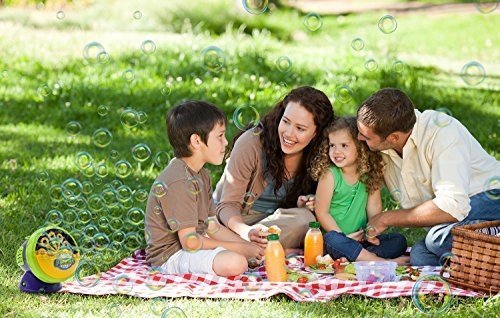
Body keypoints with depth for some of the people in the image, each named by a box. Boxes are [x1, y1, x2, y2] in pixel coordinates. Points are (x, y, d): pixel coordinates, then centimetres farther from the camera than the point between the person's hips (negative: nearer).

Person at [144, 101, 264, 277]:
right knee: (235, 263, -32)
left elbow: (212, 226, 11)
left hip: (192, 247, 10)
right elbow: (189, 241, -24)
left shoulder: (201, 175, 12)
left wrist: (250, 247, -1)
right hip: (170, 256, -10)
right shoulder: (179, 182, -22)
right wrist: (239, 248, -16)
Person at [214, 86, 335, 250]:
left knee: (303, 217, -30)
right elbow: (228, 205, -18)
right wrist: (247, 232, -40)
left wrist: (301, 205, -16)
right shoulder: (251, 143, -20)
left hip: (274, 221, 6)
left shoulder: (315, 156, -6)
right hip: (236, 220, -6)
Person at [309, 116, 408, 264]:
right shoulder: (329, 175, -11)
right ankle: (384, 262, -38)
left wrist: (372, 232, -17)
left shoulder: (370, 174, 1)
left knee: (399, 240, -8)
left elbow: (374, 206, 0)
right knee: (332, 239, -36)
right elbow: (321, 212, -11)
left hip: (361, 240, 5)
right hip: (338, 237, -5)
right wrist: (344, 237, -13)